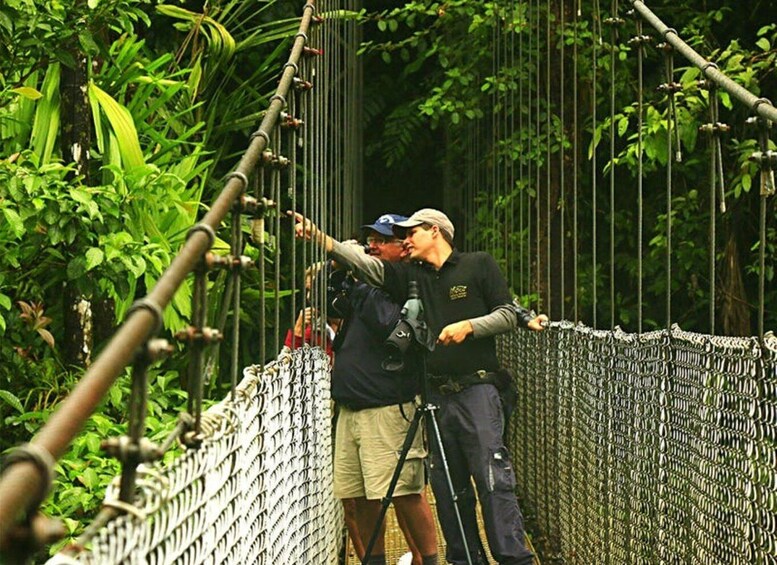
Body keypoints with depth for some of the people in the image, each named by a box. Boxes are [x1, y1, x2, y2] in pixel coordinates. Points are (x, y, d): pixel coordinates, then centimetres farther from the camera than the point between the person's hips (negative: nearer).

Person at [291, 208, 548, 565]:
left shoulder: (479, 265, 4)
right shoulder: (411, 276, 14)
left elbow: (508, 314, 2)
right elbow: (365, 265, 2)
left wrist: (469, 326, -13)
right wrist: (317, 236, -10)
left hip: (476, 391, -5)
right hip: (436, 396, 5)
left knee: (494, 480, -11)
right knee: (447, 488, 6)